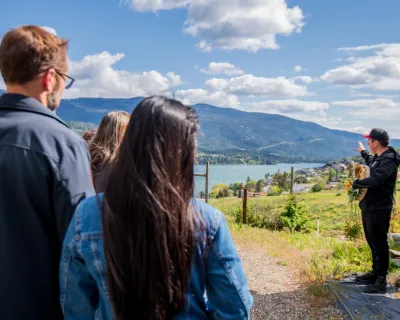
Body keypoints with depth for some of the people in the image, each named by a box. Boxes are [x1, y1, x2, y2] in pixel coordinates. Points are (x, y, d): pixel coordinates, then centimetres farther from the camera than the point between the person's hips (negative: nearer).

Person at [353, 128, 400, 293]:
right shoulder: (378, 157, 13)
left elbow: (375, 179, -33)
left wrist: (356, 183, -20)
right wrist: (363, 153, 50)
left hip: (379, 210, -10)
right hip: (368, 207, 10)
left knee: (379, 244, -3)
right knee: (372, 242, 18)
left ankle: (381, 279, 6)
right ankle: (375, 272, 30)